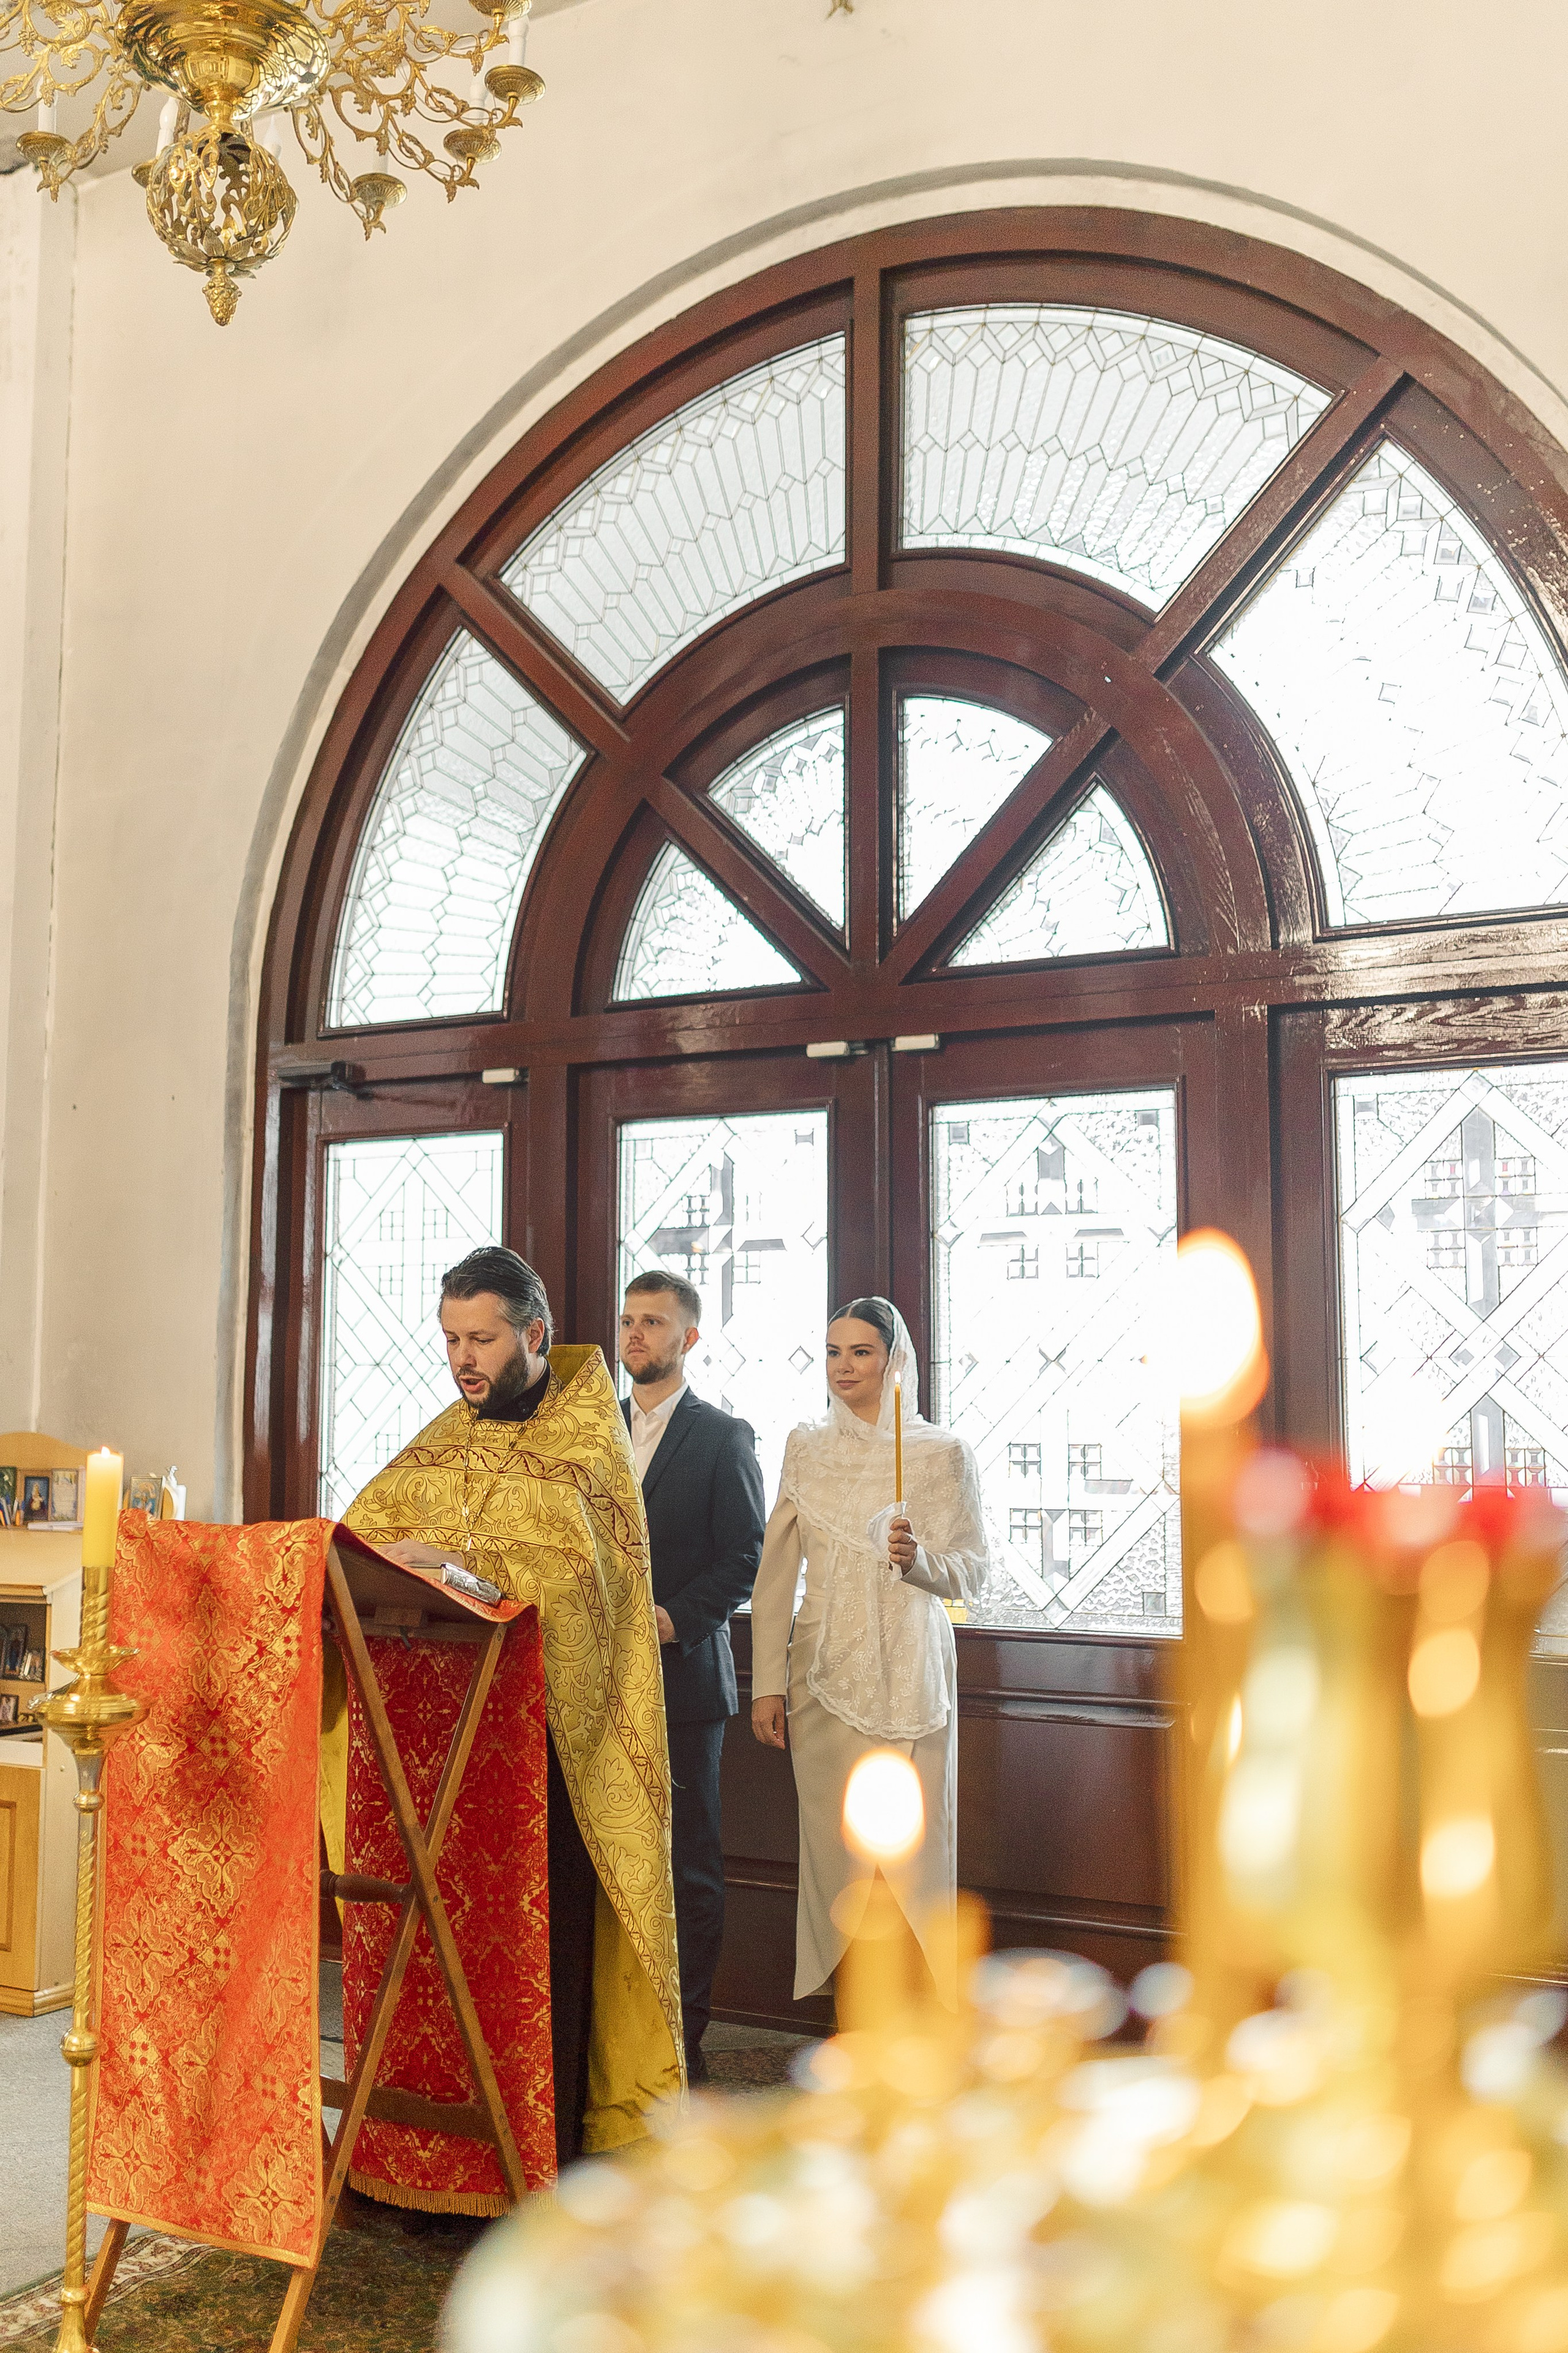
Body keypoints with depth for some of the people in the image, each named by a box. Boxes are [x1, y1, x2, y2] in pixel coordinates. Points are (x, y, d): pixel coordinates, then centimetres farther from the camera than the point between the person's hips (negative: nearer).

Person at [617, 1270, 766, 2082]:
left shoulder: (723, 1437, -1)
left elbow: (746, 1558, -6)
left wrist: (673, 1619, -17)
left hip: (681, 1674, -4)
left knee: (688, 1866, 2)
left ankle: (683, 2038, 11)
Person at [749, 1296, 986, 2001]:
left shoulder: (942, 1453, 0)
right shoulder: (807, 1447, 8)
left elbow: (972, 1570, 0)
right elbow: (776, 1571, 8)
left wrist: (919, 1559, -22)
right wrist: (767, 1684, 2)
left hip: (909, 1674, -2)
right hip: (825, 1674, 2)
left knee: (911, 1847, -3)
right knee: (835, 1847, 3)